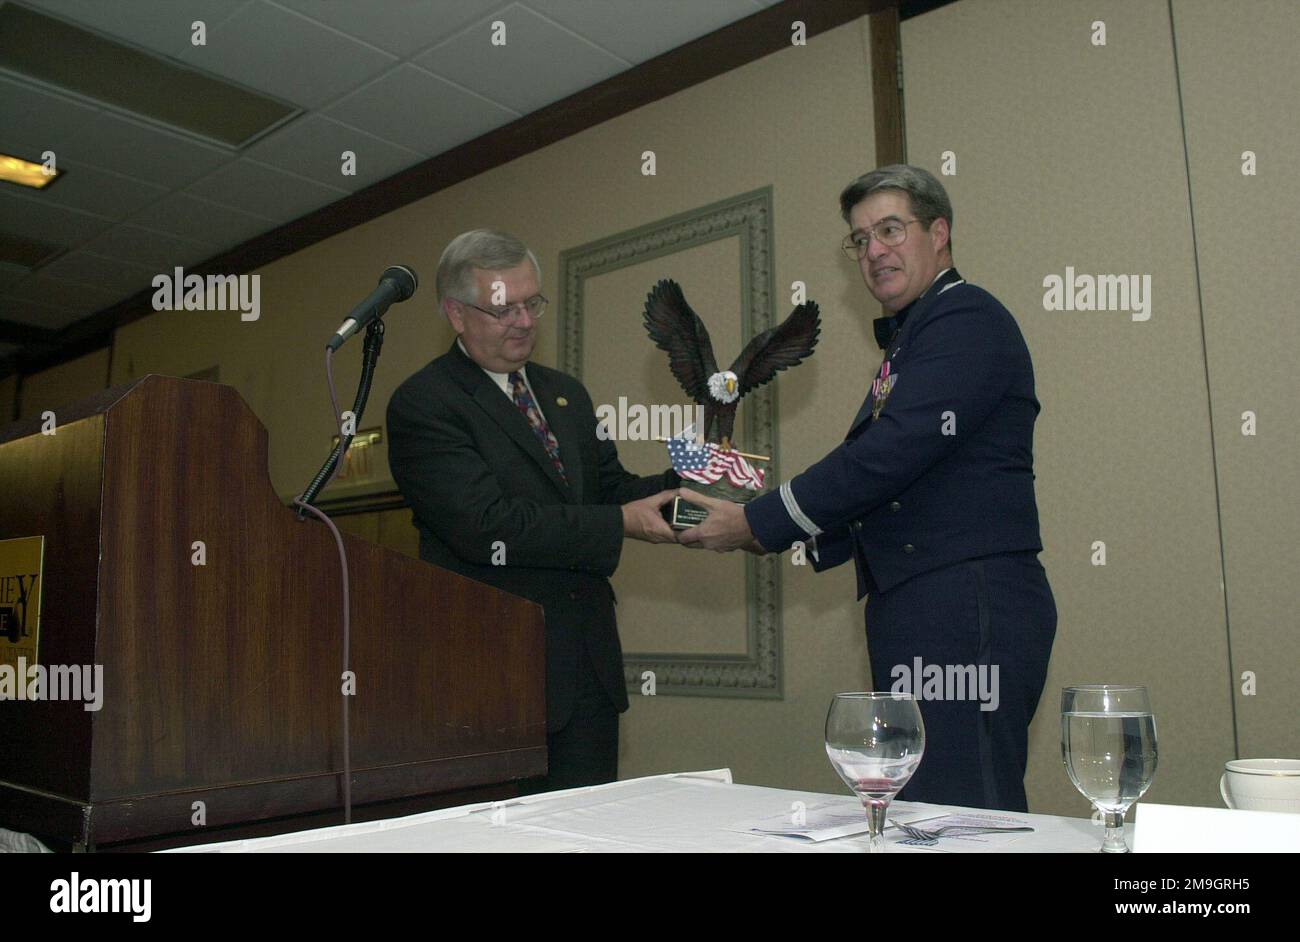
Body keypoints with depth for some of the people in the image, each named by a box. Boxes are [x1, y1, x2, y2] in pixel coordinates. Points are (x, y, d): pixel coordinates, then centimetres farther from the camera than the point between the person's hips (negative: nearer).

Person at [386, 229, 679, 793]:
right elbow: (486, 525, -20)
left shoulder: (564, 393, 16)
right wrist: (622, 523, -19)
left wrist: (684, 482, -4)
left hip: (588, 672, 7)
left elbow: (609, 489, 16)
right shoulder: (423, 404, -9)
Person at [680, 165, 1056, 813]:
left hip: (968, 610, -10)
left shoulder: (968, 319, -8)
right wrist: (776, 532, 10)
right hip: (914, 614, 10)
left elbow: (890, 454, -18)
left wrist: (757, 523, -11)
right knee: (915, 813, 13)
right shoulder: (909, 338, 23)